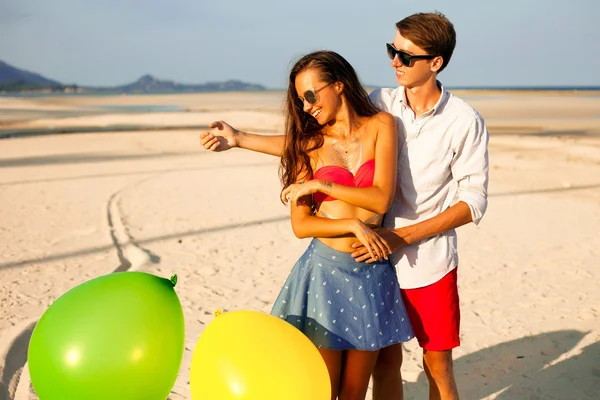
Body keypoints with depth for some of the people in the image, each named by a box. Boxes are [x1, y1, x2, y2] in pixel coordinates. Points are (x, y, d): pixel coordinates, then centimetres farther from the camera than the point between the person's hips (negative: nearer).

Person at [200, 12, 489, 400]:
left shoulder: (465, 122, -10)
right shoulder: (379, 104, -3)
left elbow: (474, 202, -10)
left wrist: (402, 236, -19)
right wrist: (239, 138, -3)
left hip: (430, 264, -2)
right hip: (378, 258, 2)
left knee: (437, 365, 9)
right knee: (386, 361, 11)